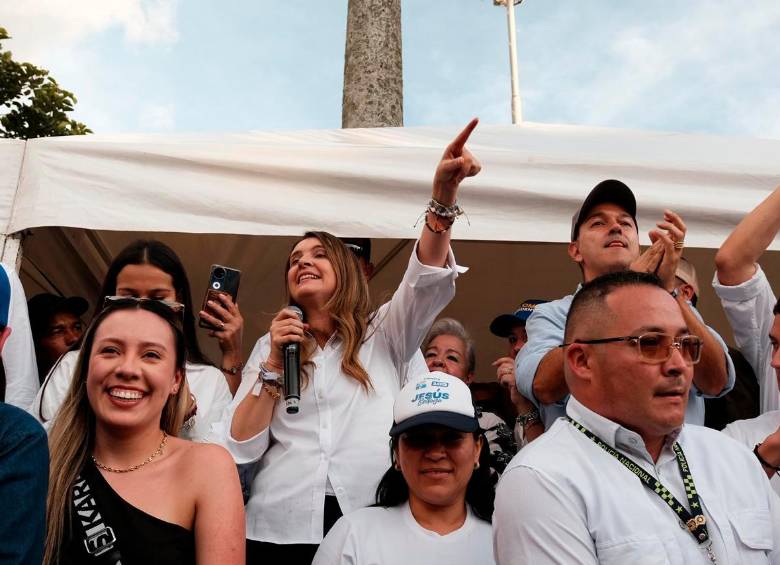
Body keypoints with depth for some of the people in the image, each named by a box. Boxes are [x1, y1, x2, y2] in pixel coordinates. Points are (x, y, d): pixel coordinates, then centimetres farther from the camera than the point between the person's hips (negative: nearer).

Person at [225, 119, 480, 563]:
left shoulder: (386, 333, 8)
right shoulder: (271, 346, 12)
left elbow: (428, 277, -11)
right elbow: (240, 448, 4)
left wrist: (444, 193, -25)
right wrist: (274, 365, -6)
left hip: (373, 528, -1)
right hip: (279, 529, 2)